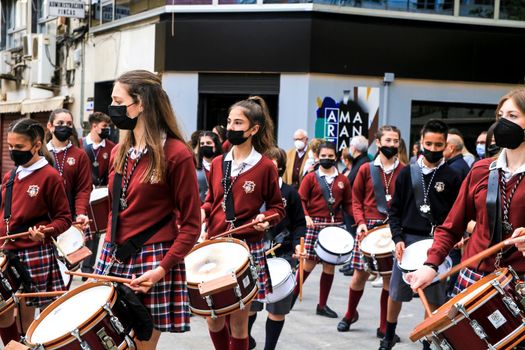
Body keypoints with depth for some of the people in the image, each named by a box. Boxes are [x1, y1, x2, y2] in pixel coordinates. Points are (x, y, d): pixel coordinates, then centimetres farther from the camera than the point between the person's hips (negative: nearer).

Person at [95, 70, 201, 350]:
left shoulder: (176, 154, -11)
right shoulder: (119, 152, 10)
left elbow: (191, 225, -9)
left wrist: (163, 268, -17)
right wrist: (107, 251, 11)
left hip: (152, 261, -6)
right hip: (113, 257, 6)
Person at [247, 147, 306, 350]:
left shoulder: (289, 193, 0)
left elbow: (299, 224, 1)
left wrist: (297, 245, -14)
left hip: (282, 256, -2)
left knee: (277, 308, 2)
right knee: (248, 304, 9)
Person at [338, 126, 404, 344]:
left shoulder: (405, 172, 4)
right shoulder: (366, 169, 4)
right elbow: (356, 200, 6)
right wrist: (360, 222, -8)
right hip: (369, 227, 0)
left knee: (390, 277, 1)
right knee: (360, 275, 5)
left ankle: (385, 327, 11)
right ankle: (350, 314, 29)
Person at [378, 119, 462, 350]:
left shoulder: (451, 178, 1)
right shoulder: (407, 173, 5)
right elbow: (395, 210, 6)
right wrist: (398, 239, -6)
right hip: (407, 240, 1)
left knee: (434, 298, 1)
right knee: (395, 293, 8)